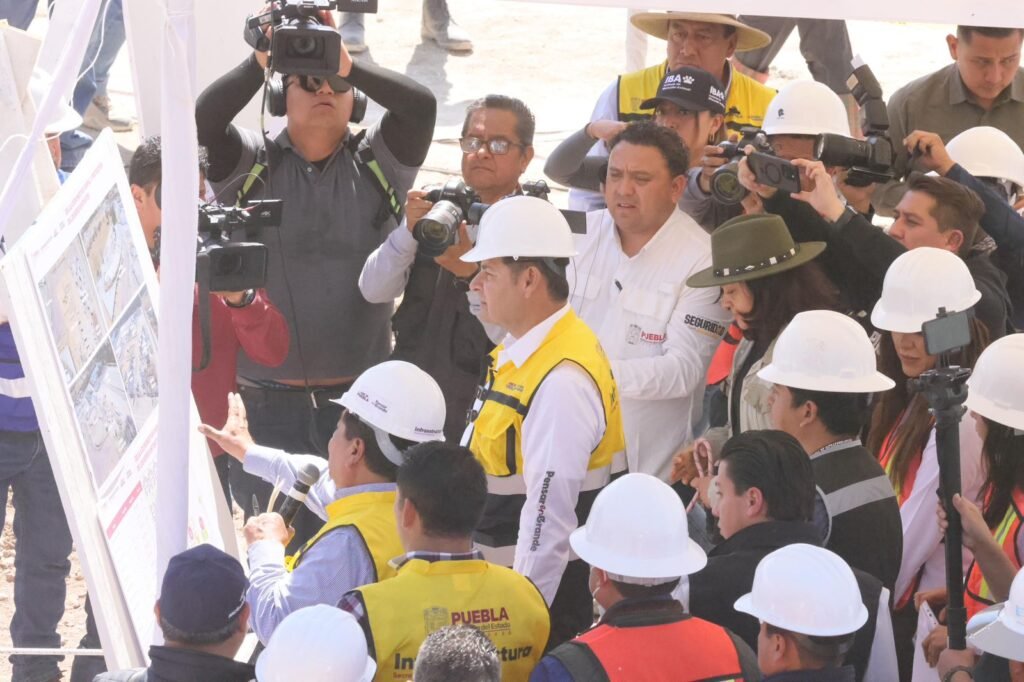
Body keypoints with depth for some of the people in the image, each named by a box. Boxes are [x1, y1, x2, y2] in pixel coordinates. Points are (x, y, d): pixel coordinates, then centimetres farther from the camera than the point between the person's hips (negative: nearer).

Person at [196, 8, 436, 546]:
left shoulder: (376, 164, 6)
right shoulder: (253, 164, 4)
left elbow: (420, 106, -10)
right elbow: (201, 119, -14)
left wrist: (351, 67, -17)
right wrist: (259, 62, -20)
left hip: (358, 399, 1)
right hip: (268, 398, -1)